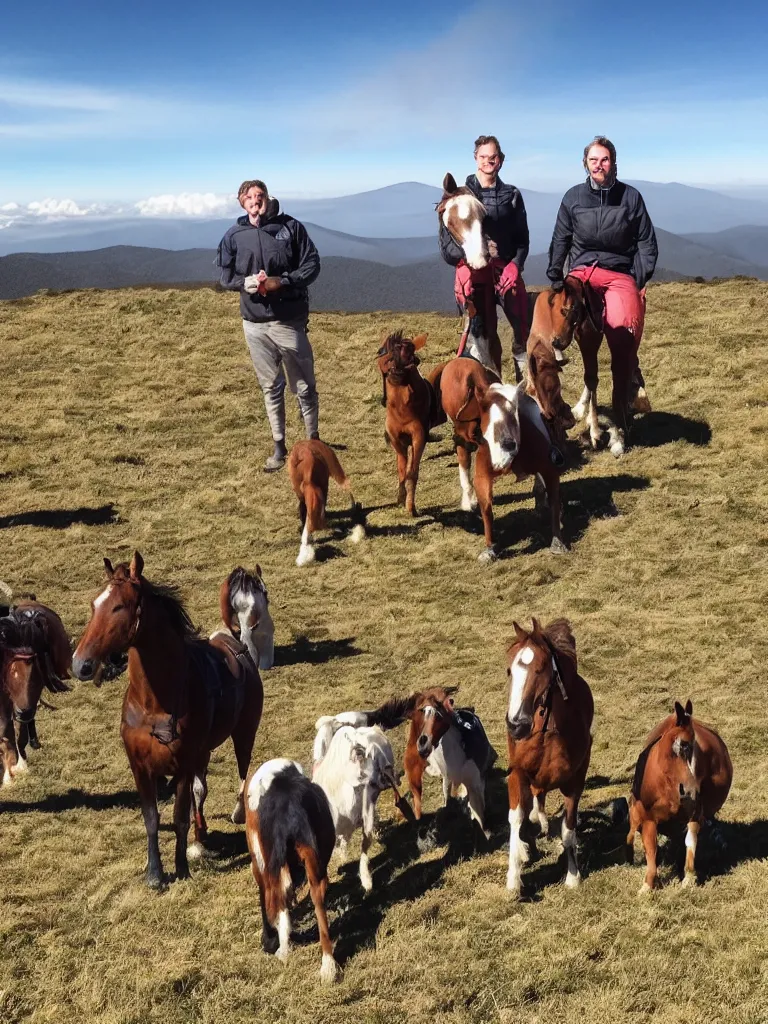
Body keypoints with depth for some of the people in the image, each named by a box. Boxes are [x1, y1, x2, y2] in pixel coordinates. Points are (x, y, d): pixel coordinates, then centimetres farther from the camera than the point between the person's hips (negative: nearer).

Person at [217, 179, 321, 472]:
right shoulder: (234, 235, 3)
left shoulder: (290, 227, -4)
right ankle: (279, 446, 21)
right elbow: (225, 275, 9)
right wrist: (244, 282, -13)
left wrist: (282, 281, -17)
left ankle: (313, 441, 21)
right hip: (254, 322, 2)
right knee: (271, 387, 11)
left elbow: (312, 264, -3)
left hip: (290, 319, -2)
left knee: (304, 385, 5)